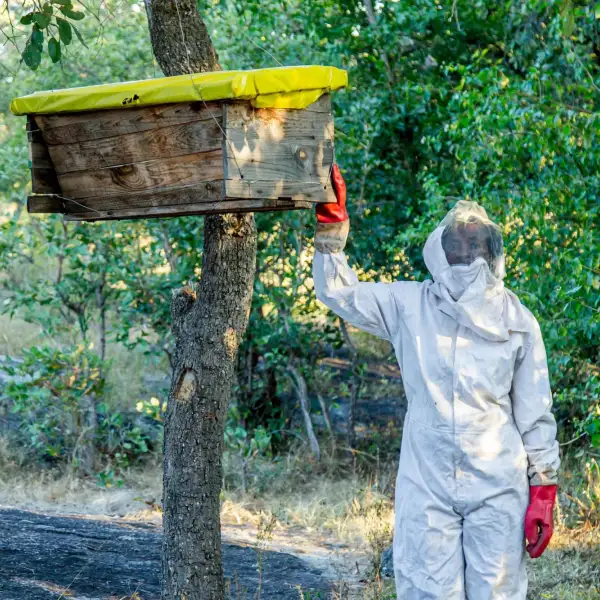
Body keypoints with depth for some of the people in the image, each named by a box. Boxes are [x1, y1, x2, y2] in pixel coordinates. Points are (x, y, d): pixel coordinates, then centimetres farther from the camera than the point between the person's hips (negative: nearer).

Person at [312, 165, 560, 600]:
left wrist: (543, 491, 3)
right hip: (426, 487, 0)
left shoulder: (518, 321, 4)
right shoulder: (409, 306, 4)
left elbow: (535, 413, 6)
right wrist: (331, 225, -5)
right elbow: (339, 293, 7)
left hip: (498, 489, 0)